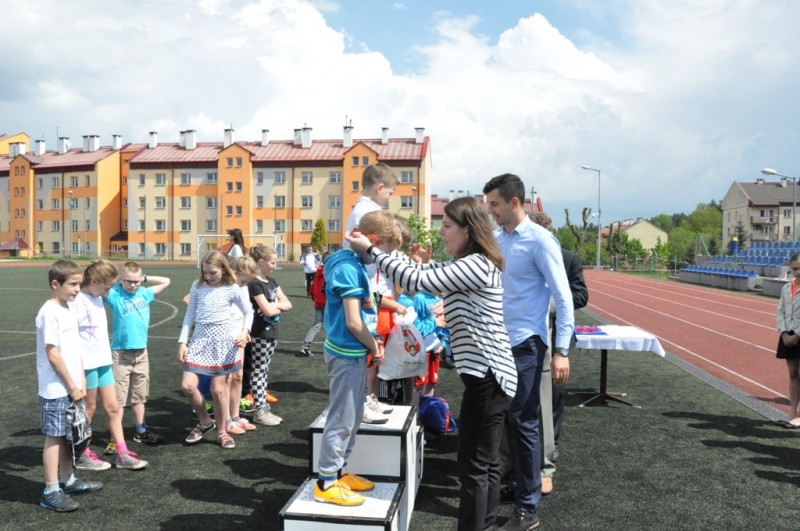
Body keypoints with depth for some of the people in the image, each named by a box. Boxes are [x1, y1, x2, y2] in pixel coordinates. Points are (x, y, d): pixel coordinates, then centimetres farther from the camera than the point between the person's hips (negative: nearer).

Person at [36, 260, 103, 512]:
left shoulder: (70, 310, 9)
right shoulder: (49, 313, -17)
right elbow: (53, 354, -18)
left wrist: (80, 381, 8)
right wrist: (72, 386, -14)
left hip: (71, 387, 8)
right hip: (56, 389, -8)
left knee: (67, 435, 17)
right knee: (54, 437, 1)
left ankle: (69, 480, 29)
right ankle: (51, 492, 10)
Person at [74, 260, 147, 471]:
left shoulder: (97, 299, 8)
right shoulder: (78, 302, -17)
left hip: (103, 361, 8)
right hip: (87, 364, -8)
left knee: (113, 407, 10)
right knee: (88, 408, 7)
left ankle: (122, 454, 17)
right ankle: (82, 456, 24)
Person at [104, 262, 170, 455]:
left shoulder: (145, 293, 5)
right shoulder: (114, 295, -6)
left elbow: (166, 281, 16)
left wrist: (145, 278, 8)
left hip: (141, 351, 4)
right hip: (121, 352, -4)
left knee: (139, 395, 16)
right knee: (118, 397, -1)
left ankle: (140, 431, 29)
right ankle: (115, 438, 6)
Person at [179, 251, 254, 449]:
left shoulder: (232, 289, -6)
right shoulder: (197, 286, 1)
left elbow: (248, 312, 5)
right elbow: (190, 315, 7)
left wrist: (245, 331, -13)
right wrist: (182, 342, 2)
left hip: (222, 338, -3)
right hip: (199, 338, 3)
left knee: (218, 389, 1)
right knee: (187, 386, -6)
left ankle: (222, 431, 21)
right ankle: (205, 422, 20)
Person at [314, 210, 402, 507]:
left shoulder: (354, 264, 10)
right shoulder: (348, 268, -20)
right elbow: (353, 322, -22)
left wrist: (371, 342, 7)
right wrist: (374, 348, -8)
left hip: (354, 351, 10)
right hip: (348, 353, -10)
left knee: (353, 418, 20)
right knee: (342, 419, 1)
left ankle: (338, 472, 33)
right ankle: (326, 484, 14)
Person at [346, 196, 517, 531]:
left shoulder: (476, 265, -19)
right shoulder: (470, 265, 14)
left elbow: (417, 282, -24)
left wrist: (370, 250, -18)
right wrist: (426, 264, 9)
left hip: (487, 376, -11)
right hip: (488, 374, 11)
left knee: (473, 468, -1)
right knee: (485, 463, 19)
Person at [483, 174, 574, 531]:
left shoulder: (540, 241, -12)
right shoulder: (496, 239, 8)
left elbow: (563, 297, -12)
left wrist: (561, 351, -15)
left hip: (525, 345, -7)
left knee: (524, 422, 0)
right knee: (507, 418, 17)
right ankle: (519, 483, 36)